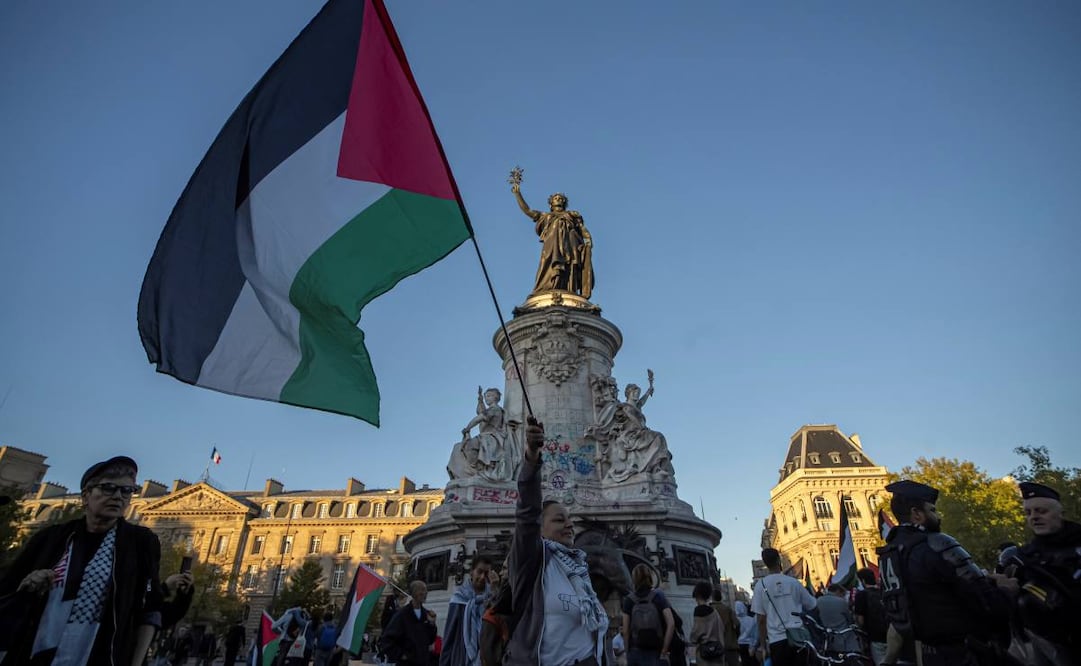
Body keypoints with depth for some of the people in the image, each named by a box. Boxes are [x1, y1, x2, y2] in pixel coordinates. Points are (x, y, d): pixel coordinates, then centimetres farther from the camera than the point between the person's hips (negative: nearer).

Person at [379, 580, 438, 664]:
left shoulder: (427, 614, 5)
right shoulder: (402, 614, -11)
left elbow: (430, 640, 9)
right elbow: (385, 640, -11)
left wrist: (432, 624, -6)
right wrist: (400, 654, -13)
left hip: (424, 662, 5)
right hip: (406, 662, -5)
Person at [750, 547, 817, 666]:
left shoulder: (761, 586, -2)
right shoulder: (793, 582, 2)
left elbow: (761, 619, -3)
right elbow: (811, 606, 9)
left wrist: (763, 645, 4)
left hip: (777, 640, -2)